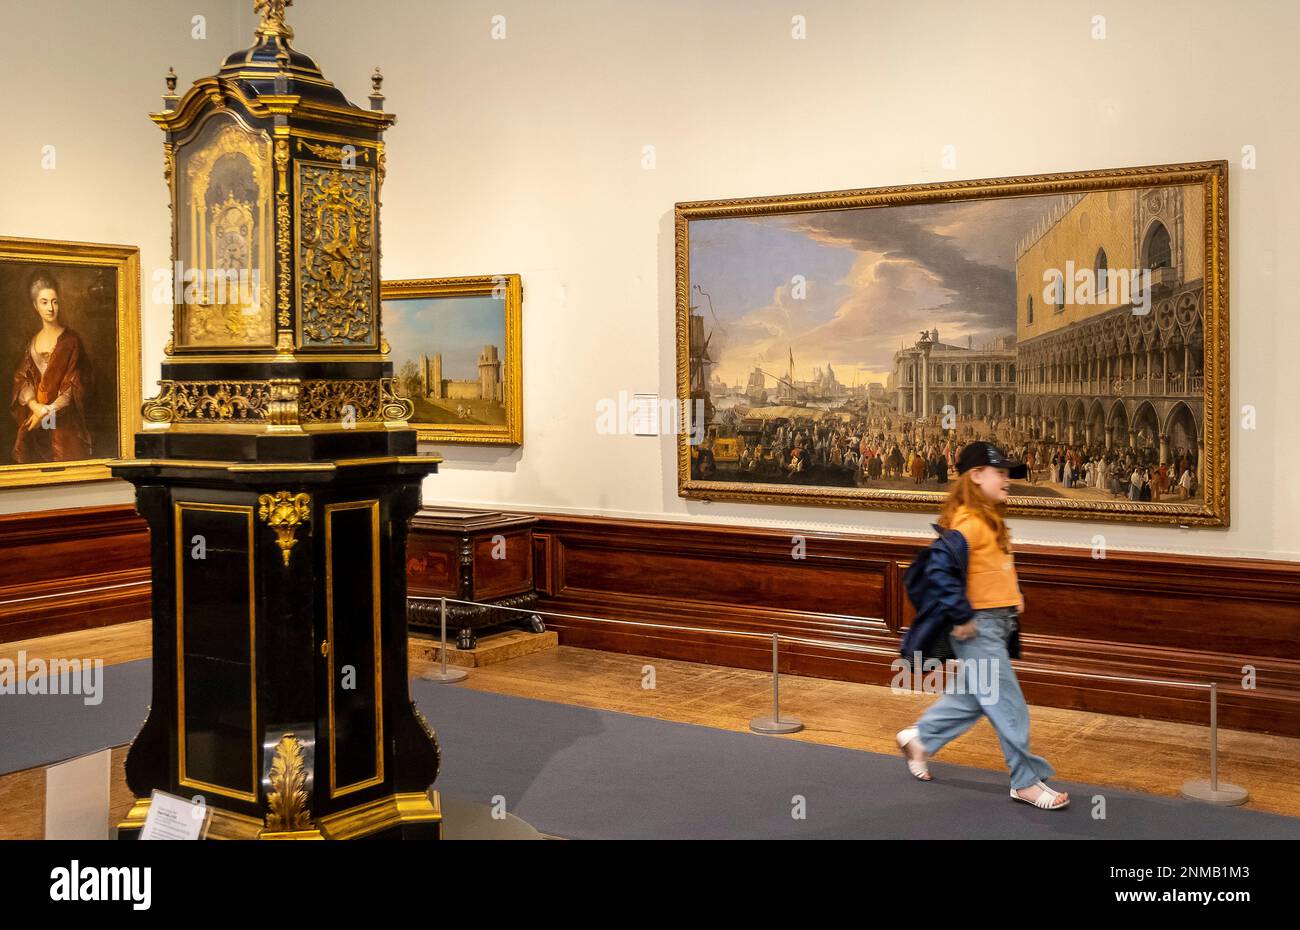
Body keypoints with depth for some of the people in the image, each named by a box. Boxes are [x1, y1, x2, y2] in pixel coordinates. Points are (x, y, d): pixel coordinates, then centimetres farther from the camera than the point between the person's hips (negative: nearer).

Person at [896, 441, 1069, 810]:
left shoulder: (990, 521, 12)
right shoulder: (968, 522, -19)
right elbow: (941, 568, -30)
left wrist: (1013, 595, 13)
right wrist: (960, 616, -26)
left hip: (998, 623, 10)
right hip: (977, 627, -10)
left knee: (971, 697, 20)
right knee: (1008, 707, -2)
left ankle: (918, 738, 34)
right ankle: (1026, 781, 8)